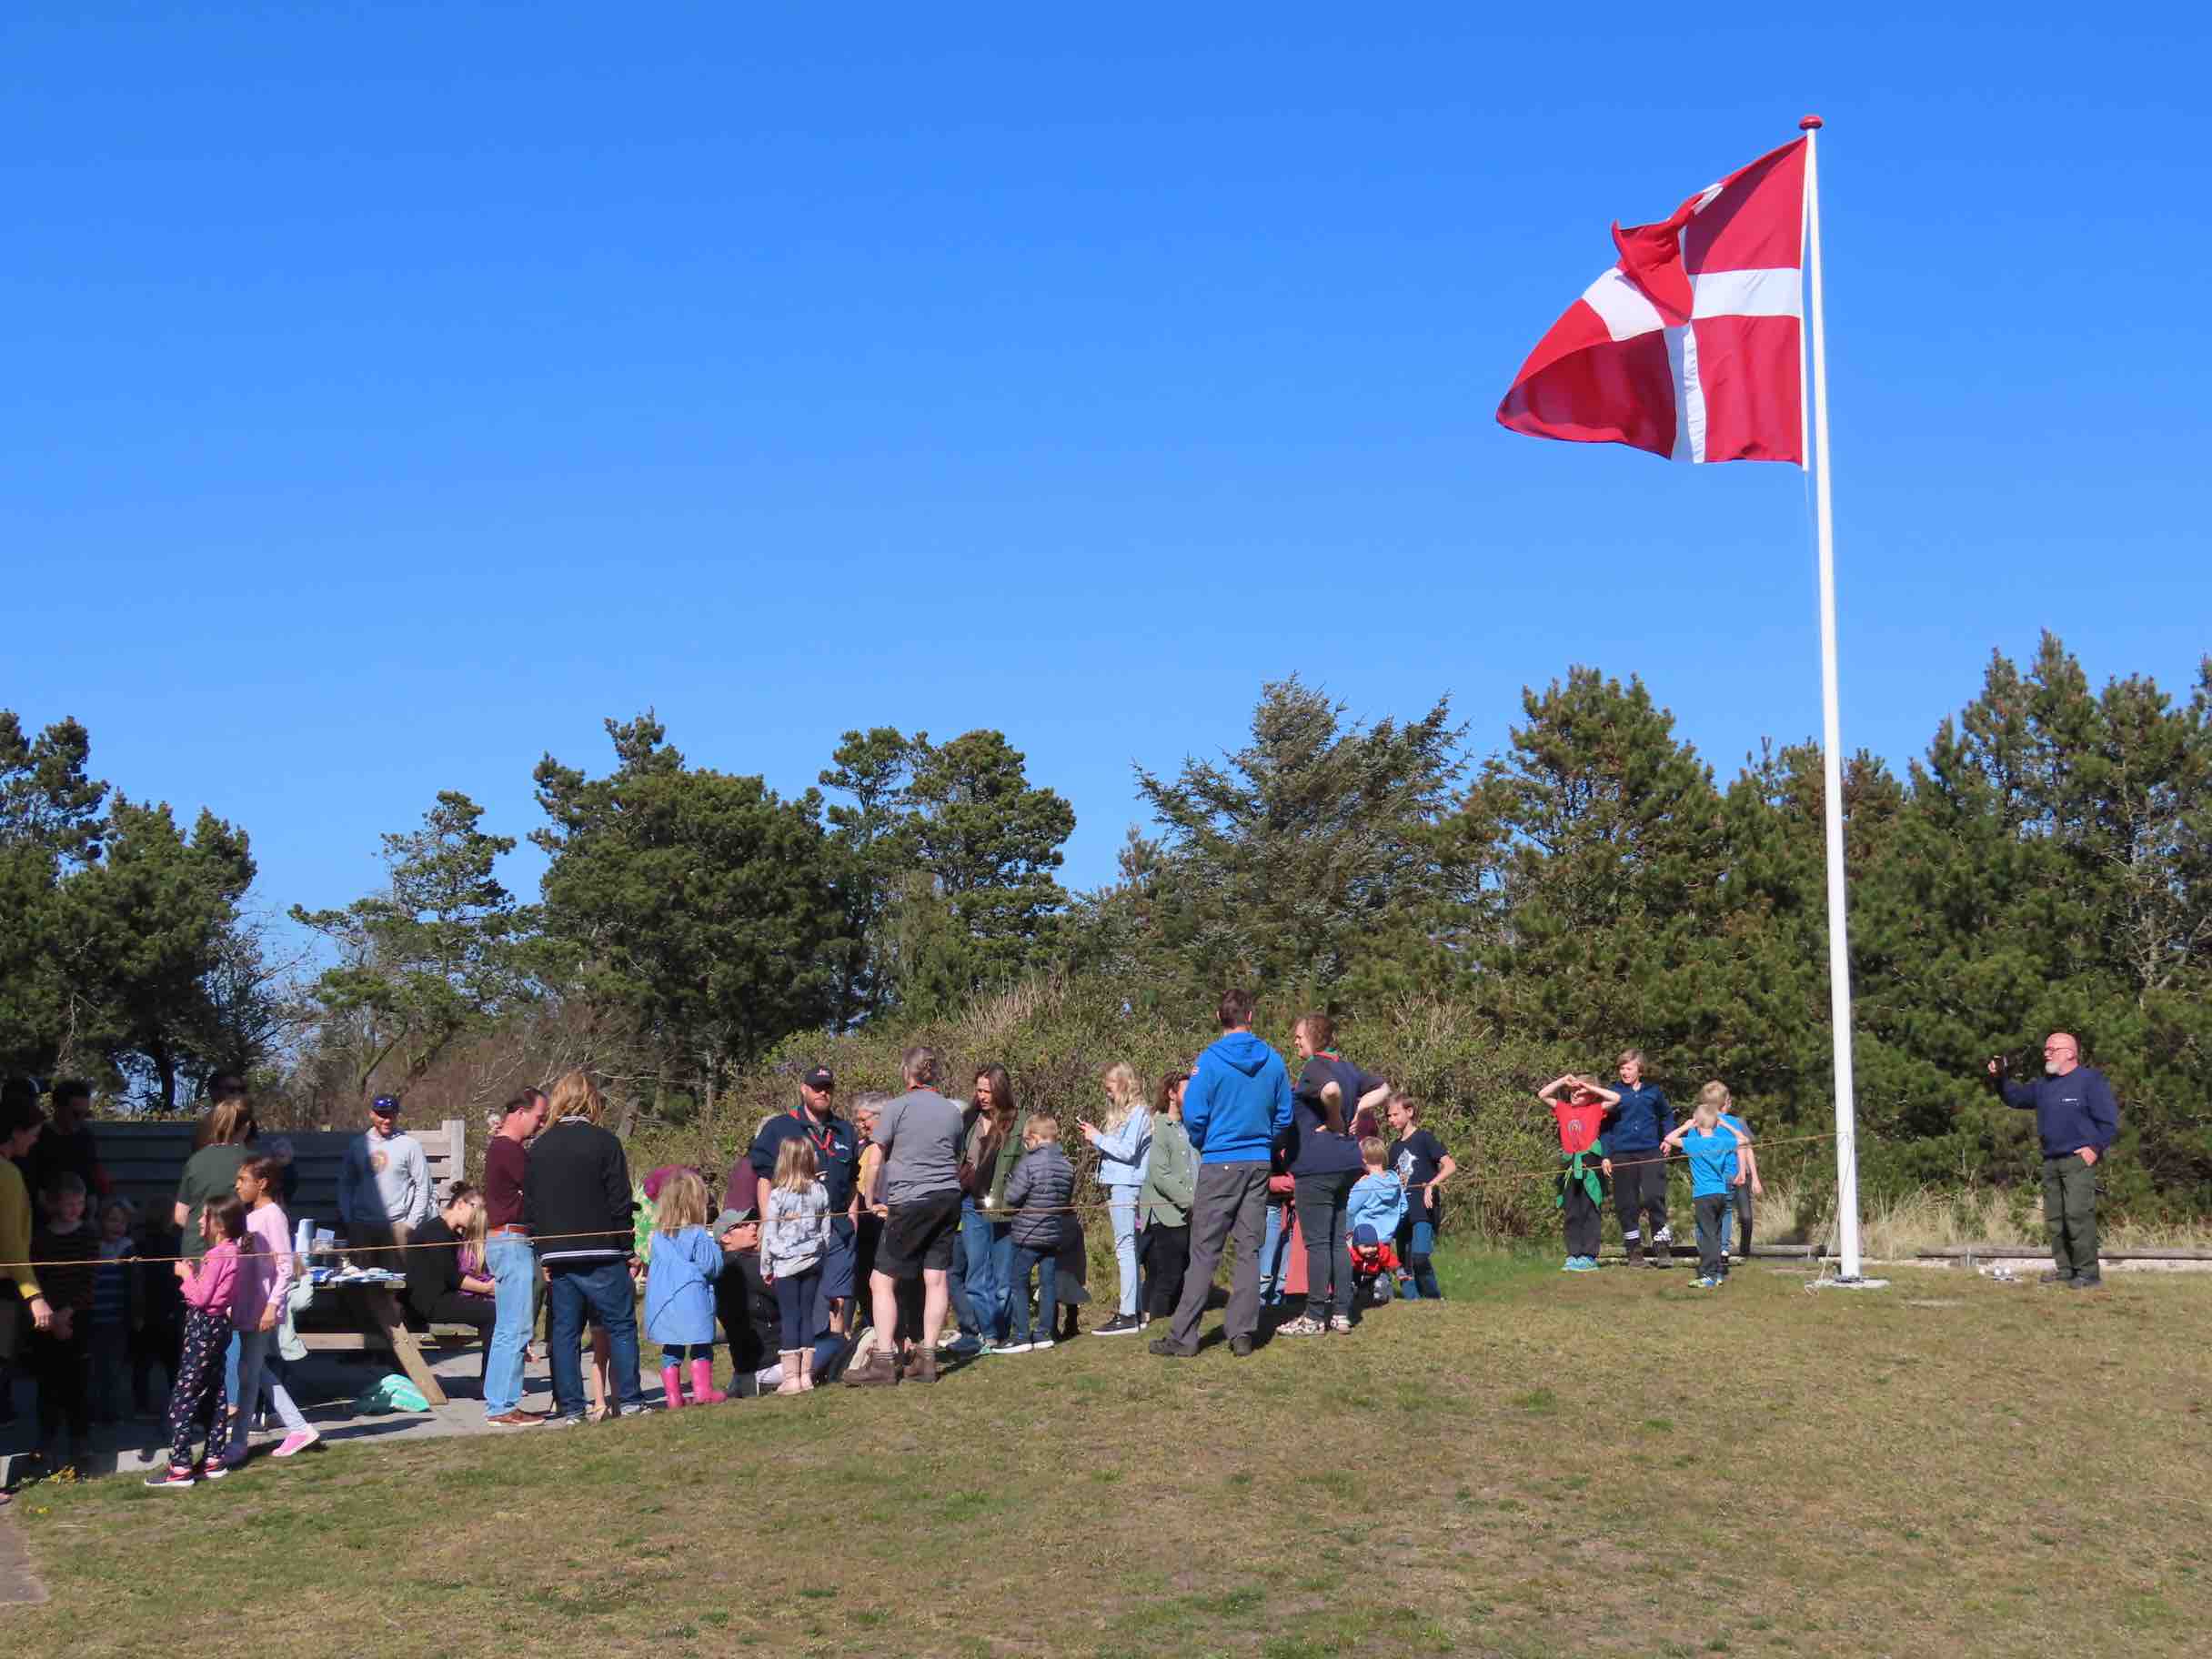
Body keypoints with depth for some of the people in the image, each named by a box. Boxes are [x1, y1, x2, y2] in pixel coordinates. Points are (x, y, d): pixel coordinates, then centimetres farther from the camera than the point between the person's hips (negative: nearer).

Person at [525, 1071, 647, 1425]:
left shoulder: (539, 1148, 8)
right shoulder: (604, 1143, -5)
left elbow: (529, 1208, 10)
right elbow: (620, 1203, -7)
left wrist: (542, 1254, 15)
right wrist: (627, 1250, 0)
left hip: (556, 1254, 4)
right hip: (601, 1254, -4)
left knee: (564, 1332, 7)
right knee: (621, 1326, 5)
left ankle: (569, 1408, 6)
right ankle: (628, 1400, 4)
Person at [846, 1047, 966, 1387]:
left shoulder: (897, 1107, -4)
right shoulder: (952, 1111, 11)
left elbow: (874, 1162, -5)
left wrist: (874, 1201, 6)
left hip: (910, 1202, -6)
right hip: (948, 1199, 6)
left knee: (882, 1281, 0)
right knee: (936, 1278, 7)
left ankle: (883, 1363, -5)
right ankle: (927, 1358, 8)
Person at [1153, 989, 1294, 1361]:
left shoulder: (1211, 1060, -11)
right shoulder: (1272, 1060, 1)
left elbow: (1194, 1116, -10)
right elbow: (1284, 1115, 7)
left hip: (1220, 1163, -4)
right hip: (1259, 1164, 4)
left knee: (1204, 1252, -2)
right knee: (1249, 1249, 8)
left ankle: (1183, 1337, -2)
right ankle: (1242, 1333, 8)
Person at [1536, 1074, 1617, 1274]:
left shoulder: (1596, 1109, 4)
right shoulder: (1563, 1109, 13)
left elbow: (1616, 1099, -9)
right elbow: (1542, 1095, 11)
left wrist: (1590, 1087, -3)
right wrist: (1563, 1080, 6)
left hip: (1590, 1165, -4)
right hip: (1569, 1167, 4)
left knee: (1589, 1212, -3)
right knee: (1571, 1214, 6)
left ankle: (1589, 1257, -2)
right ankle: (1574, 1255, 10)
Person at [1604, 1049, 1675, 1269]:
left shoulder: (1653, 1092, 8)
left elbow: (1667, 1116, 22)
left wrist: (1668, 1138, 6)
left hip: (1651, 1153, -1)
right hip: (1622, 1156, 1)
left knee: (1654, 1197, -14)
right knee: (1626, 1205, 2)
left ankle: (1661, 1246, -5)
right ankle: (1634, 1250, 13)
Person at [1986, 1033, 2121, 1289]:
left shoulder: (2090, 1081, -4)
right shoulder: (2044, 1085, 18)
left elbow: (2109, 1120, -7)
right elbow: (2016, 1097, 24)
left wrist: (2095, 1148, -13)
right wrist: (1998, 1079, 7)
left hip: (2079, 1160, -8)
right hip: (2051, 1161, 8)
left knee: (2077, 1215, -15)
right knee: (2054, 1219, 7)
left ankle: (2088, 1273, -13)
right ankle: (2065, 1269, 14)